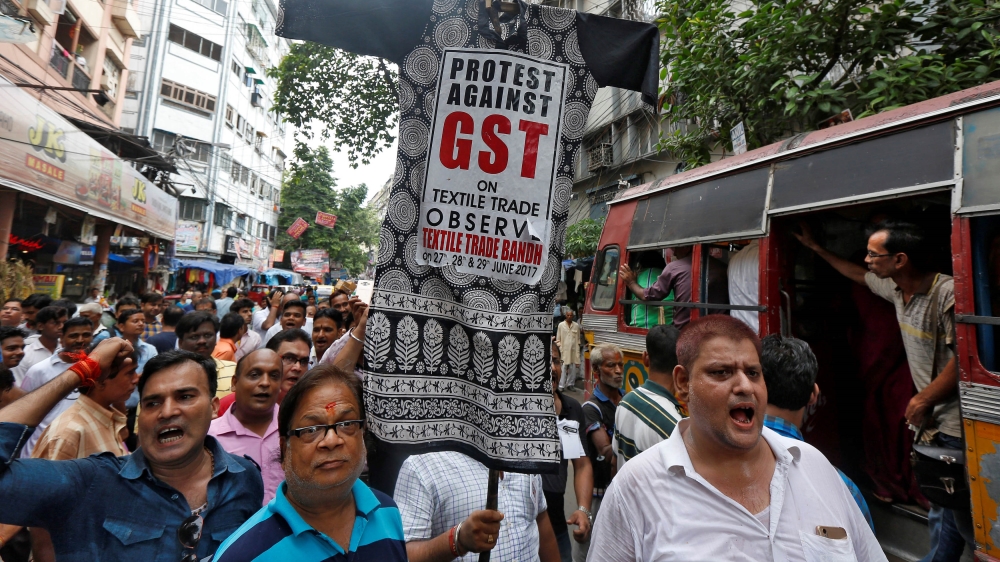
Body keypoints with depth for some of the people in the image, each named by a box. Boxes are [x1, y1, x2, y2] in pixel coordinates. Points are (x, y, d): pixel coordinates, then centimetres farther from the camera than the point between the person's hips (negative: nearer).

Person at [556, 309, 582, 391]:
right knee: (564, 369, -5)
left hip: (574, 350, 2)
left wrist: (577, 348, 3)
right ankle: (561, 385, 0)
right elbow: (558, 339, 4)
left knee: (573, 369, 4)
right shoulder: (561, 325, 2)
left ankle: (570, 384, 15)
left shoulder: (576, 325, 7)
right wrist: (560, 348, -5)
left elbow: (578, 339, 11)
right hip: (564, 350, -2)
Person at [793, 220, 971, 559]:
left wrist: (924, 398, -13)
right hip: (932, 420, 8)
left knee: (963, 515, -3)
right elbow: (859, 275, 25)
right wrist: (815, 247, 32)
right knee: (941, 513, 20)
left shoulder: (948, 293, -20)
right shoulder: (897, 289, 5)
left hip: (955, 424, -8)